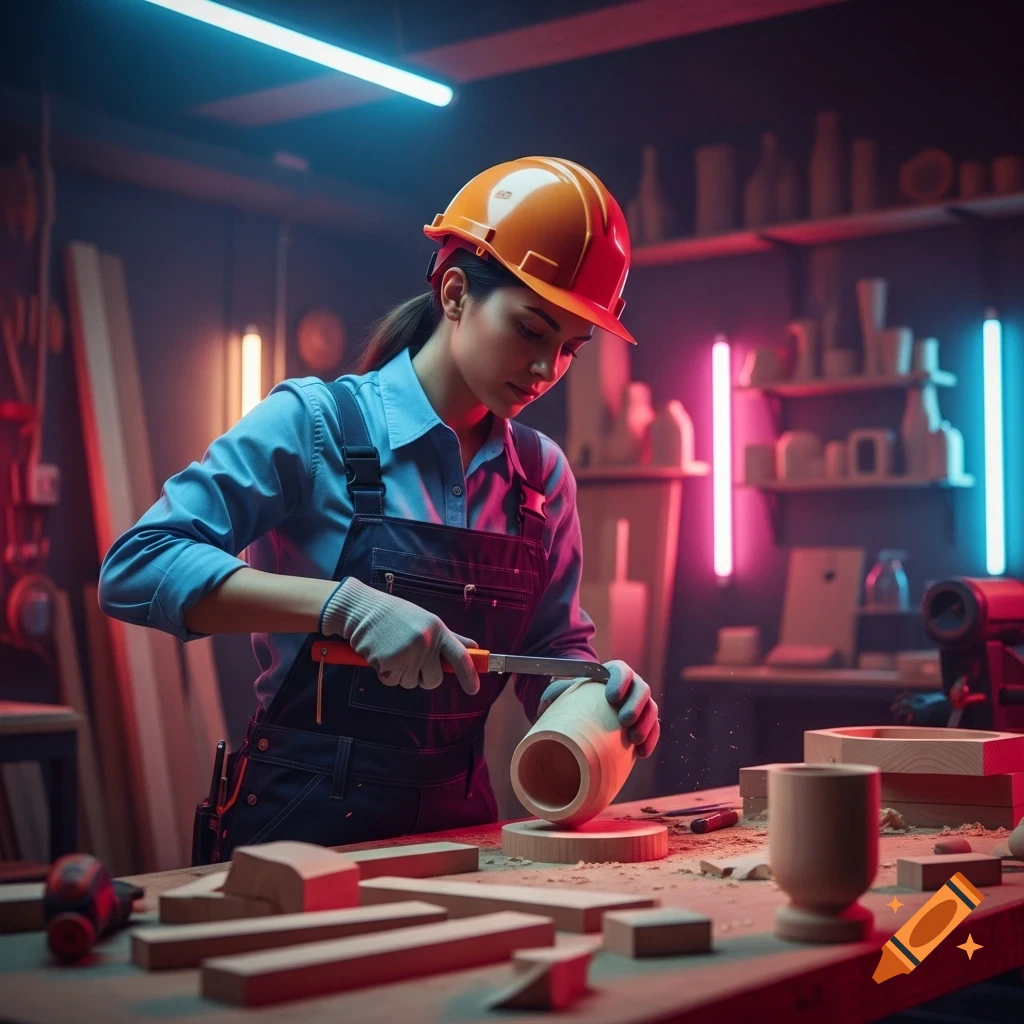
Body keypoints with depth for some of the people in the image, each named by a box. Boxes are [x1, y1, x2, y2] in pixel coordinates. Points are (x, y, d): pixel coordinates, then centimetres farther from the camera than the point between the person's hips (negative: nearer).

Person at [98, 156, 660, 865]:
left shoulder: (542, 472, 6)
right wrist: (346, 603, -24)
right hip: (303, 820, -4)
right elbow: (136, 568, -15)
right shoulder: (316, 421, -8)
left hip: (456, 822, 5)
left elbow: (553, 648, 11)